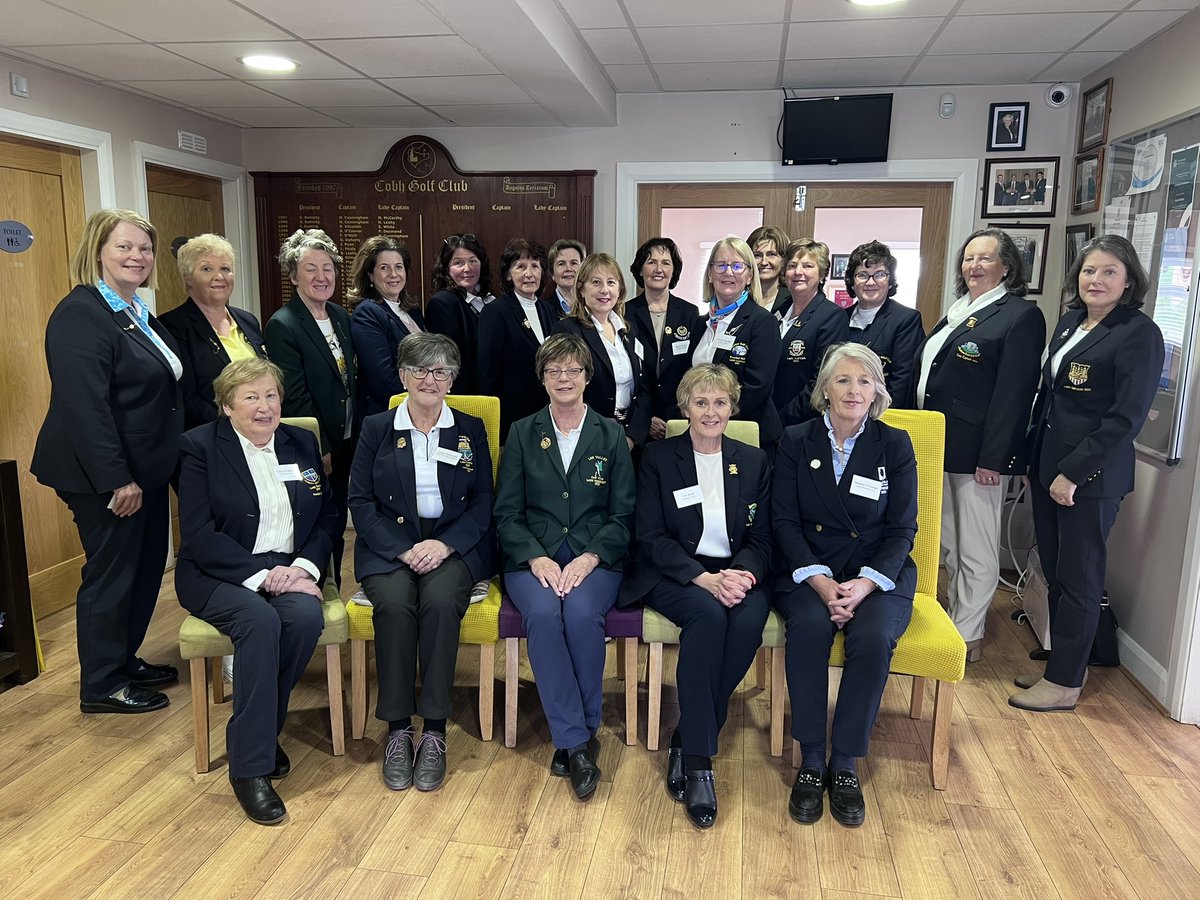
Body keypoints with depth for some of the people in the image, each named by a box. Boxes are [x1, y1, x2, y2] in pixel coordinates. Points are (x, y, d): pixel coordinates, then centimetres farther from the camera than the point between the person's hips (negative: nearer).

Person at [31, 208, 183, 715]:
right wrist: (117, 480, -24)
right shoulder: (81, 314, -17)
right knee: (111, 574, 3)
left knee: (147, 565, 17)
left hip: (146, 471, 9)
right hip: (106, 477, -9)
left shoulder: (138, 315, 12)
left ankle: (125, 659, 34)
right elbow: (85, 407, -24)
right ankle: (101, 686, 20)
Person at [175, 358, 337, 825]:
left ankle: (262, 729, -7)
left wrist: (304, 566, -9)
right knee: (260, 620, -33)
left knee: (306, 616, -29)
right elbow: (199, 534, -10)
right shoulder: (200, 446, -1)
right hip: (222, 575, -3)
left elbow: (327, 518, 10)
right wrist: (261, 574, -19)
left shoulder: (302, 443, 12)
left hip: (290, 571, 3)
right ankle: (250, 766, -23)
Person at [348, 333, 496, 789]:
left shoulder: (471, 430, 11)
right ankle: (398, 731, -17)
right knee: (395, 603, -31)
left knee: (441, 600, -31)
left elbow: (482, 503, 5)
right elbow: (361, 502, 2)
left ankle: (434, 732, -21)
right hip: (389, 546, 0)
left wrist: (445, 545, -13)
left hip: (454, 544, 0)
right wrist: (404, 549, -12)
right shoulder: (376, 428, 9)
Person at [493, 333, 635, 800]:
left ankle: (576, 737, -11)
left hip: (594, 558, 0)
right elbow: (506, 513, 5)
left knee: (581, 612, -32)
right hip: (533, 557, 1)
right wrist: (536, 558, -13)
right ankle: (575, 741, -19)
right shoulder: (522, 433, 11)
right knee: (543, 613, -32)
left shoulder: (611, 435, 10)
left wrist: (590, 558, -13)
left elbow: (623, 515, 4)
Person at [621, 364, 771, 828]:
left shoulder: (754, 463, 12)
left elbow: (761, 540, 7)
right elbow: (651, 536, -4)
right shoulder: (658, 458, 4)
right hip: (674, 575, -2)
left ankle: (686, 741, -15)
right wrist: (704, 578, -19)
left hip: (736, 574, 3)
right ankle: (698, 761, -26)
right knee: (709, 614, -34)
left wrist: (741, 574, -16)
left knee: (749, 621, -31)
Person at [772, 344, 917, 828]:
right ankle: (811, 761, -17)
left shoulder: (895, 445, 5)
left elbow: (902, 529, 1)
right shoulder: (796, 441, 4)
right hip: (807, 571, 0)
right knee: (809, 625, -32)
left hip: (878, 574, 1)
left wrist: (865, 583, -16)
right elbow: (784, 522, -1)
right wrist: (820, 581, -16)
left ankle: (846, 764, -12)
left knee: (873, 636, -30)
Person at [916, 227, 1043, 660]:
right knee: (946, 543, 17)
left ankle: (968, 635, 16)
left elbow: (1014, 393, -16)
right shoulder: (957, 311, 15)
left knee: (976, 549, 4)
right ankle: (954, 618, 32)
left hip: (977, 452, -8)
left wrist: (993, 458, -19)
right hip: (938, 447, 8)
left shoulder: (1021, 315, -10)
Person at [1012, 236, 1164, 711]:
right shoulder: (1069, 322, 11)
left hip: (1090, 476, -7)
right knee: (1054, 572, 14)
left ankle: (1065, 681, 17)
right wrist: (1033, 460, 13)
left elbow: (1127, 417, -15)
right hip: (1048, 467, 7)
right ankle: (1062, 662, 29)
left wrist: (1073, 472, -16)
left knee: (1077, 579, 4)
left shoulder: (1139, 333, -10)